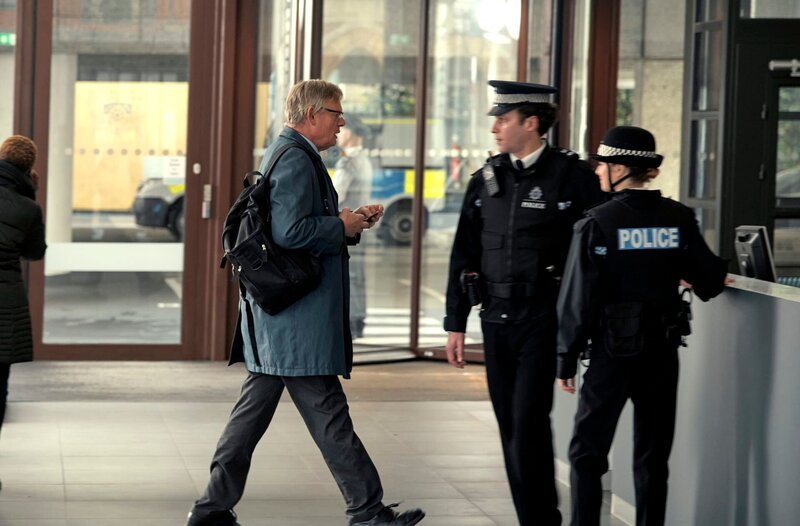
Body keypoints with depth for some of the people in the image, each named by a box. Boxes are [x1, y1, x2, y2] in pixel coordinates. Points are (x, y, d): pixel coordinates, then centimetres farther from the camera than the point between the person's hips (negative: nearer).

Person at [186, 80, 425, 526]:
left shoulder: (287, 155, 19)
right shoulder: (295, 159, -15)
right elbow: (291, 232, -24)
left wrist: (349, 221, 14)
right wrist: (343, 227, -11)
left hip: (277, 317, 11)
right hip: (296, 318, -11)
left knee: (254, 409, 12)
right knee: (327, 413, -5)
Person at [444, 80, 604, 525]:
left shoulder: (572, 175, -5)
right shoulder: (487, 179, 10)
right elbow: (465, 255, 13)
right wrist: (456, 323, 10)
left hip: (544, 318, -5)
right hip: (497, 320, 5)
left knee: (529, 421, -12)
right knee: (510, 426, 8)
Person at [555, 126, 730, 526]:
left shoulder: (597, 223, -12)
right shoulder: (679, 219, -2)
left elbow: (579, 297, -12)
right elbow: (709, 281, 4)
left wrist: (567, 359, -4)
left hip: (612, 348, -3)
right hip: (663, 352, 4)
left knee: (587, 452, 6)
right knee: (653, 456, 12)